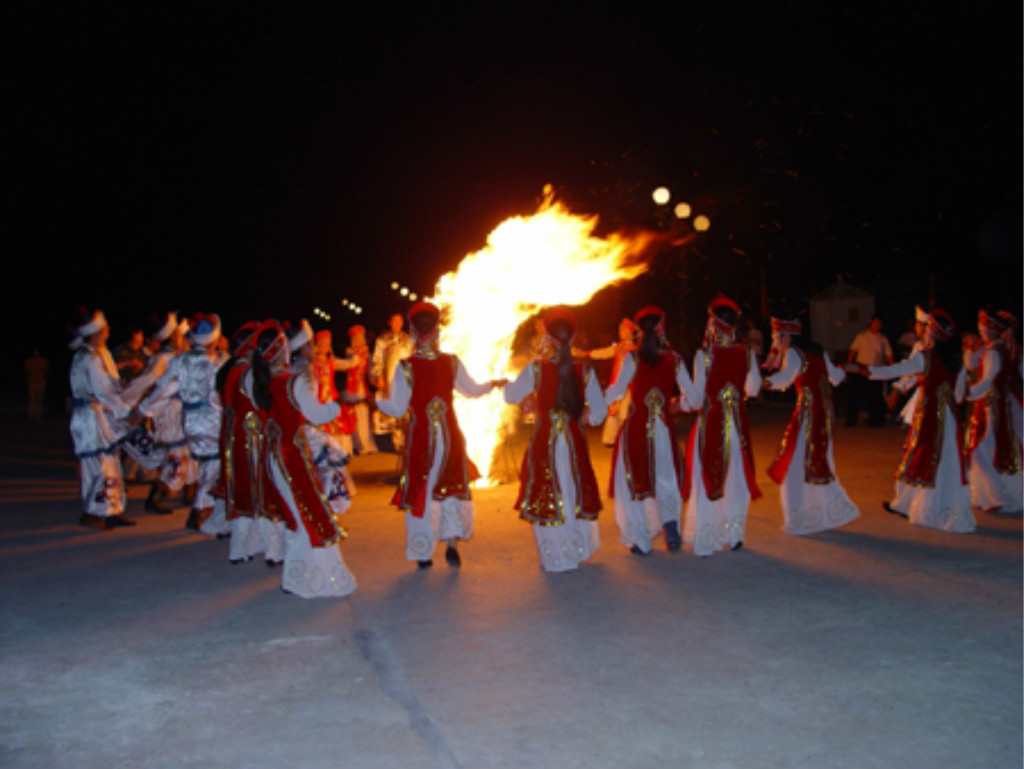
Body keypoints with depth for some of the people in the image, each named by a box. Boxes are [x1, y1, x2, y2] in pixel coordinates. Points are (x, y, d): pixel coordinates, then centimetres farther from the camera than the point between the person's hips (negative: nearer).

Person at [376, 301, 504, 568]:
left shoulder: (405, 367, -14)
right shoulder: (451, 362, -5)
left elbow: (397, 409, -11)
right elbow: (473, 390, 10)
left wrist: (378, 399, 7)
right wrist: (493, 384, 29)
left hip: (420, 438, -2)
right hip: (450, 435, 2)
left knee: (420, 490, 10)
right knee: (453, 488, 17)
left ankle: (423, 555, 15)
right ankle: (452, 543, 9)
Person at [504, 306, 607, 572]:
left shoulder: (536, 368, -10)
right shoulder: (584, 371, -5)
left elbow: (511, 397, 3)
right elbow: (599, 412, -1)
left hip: (544, 443, -2)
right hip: (574, 443, 2)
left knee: (546, 498, 9)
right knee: (575, 495, 18)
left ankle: (555, 558, 15)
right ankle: (576, 552, 30)